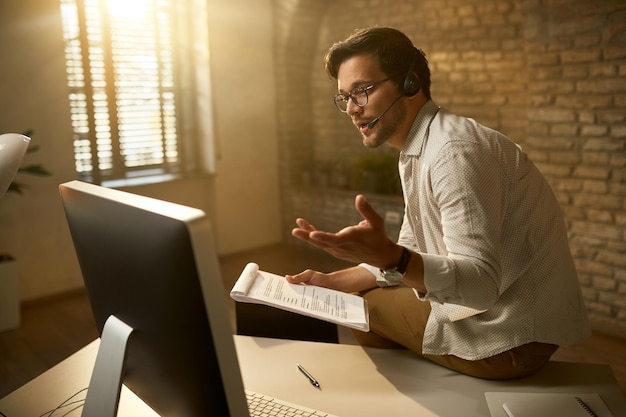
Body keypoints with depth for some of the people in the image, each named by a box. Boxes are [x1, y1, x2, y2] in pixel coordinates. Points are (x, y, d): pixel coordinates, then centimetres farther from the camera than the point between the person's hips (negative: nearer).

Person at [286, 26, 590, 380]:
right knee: (366, 296, 16)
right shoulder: (419, 151, 8)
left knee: (363, 305, 0)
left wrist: (388, 256, -43)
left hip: (512, 339, -9)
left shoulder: (454, 151, -24)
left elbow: (482, 283, -30)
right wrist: (332, 281, 5)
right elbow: (411, 259, 13)